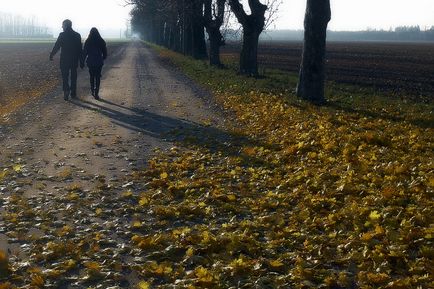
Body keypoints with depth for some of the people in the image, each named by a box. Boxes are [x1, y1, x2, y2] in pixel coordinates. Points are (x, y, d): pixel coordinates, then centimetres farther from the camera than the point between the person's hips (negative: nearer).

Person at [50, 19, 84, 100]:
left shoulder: (62, 35, -9)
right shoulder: (77, 35, 1)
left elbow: (56, 46, -4)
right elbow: (80, 49, 2)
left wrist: (51, 55, 13)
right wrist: (81, 61, 7)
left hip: (64, 60, -3)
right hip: (74, 60, 3)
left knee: (65, 77, 5)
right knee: (73, 77, 13)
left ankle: (66, 90, -14)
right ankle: (73, 93, 18)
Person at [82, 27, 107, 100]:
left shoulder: (87, 42, -7)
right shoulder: (101, 41, -4)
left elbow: (84, 52, -4)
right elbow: (105, 52, 3)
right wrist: (103, 59, 19)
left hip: (90, 62, 0)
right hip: (99, 62, 0)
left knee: (92, 76, 19)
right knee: (98, 77, 3)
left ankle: (92, 90, 24)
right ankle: (96, 93, -4)